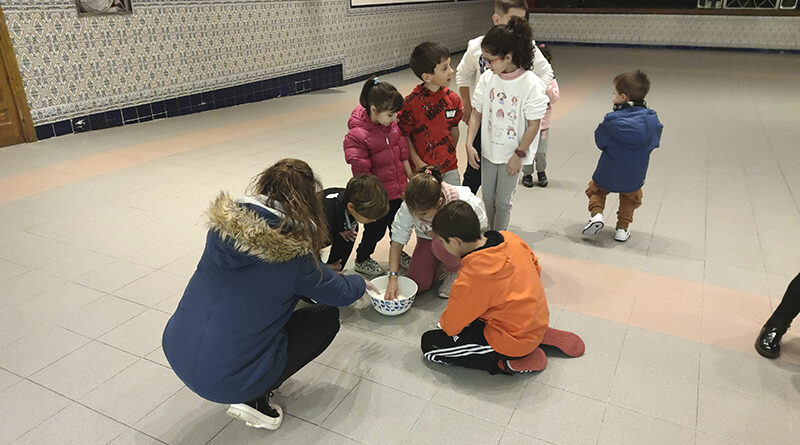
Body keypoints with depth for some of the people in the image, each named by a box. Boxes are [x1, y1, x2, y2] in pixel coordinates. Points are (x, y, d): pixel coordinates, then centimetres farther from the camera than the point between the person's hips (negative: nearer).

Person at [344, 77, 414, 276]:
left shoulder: (393, 124, -1)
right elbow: (361, 172, -19)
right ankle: (362, 259, 33)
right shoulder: (358, 135, -21)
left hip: (397, 189, 6)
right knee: (376, 229, 9)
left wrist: (410, 178, 12)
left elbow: (403, 153, 9)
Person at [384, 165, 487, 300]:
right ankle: (439, 262, 21)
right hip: (429, 239, 3)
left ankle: (455, 272, -3)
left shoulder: (463, 201, -35)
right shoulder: (409, 206, -28)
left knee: (441, 245, -37)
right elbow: (397, 240, -21)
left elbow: (481, 225, -17)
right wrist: (393, 277, -26)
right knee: (417, 284, -10)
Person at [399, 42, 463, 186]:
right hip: (424, 170, -4)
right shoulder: (411, 103, -17)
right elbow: (404, 135, -10)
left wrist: (450, 156, 10)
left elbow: (454, 129, 9)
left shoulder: (453, 98, -2)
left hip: (450, 168, 4)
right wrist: (418, 163, -12)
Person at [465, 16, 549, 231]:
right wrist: (469, 143, -7)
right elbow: (476, 113, 0)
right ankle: (491, 232, 41)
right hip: (488, 149, 5)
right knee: (487, 197, 18)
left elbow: (534, 124, -15)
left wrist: (519, 154, -14)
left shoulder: (530, 84, -19)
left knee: (503, 201, 7)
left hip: (512, 154, -4)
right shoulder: (487, 78, -6)